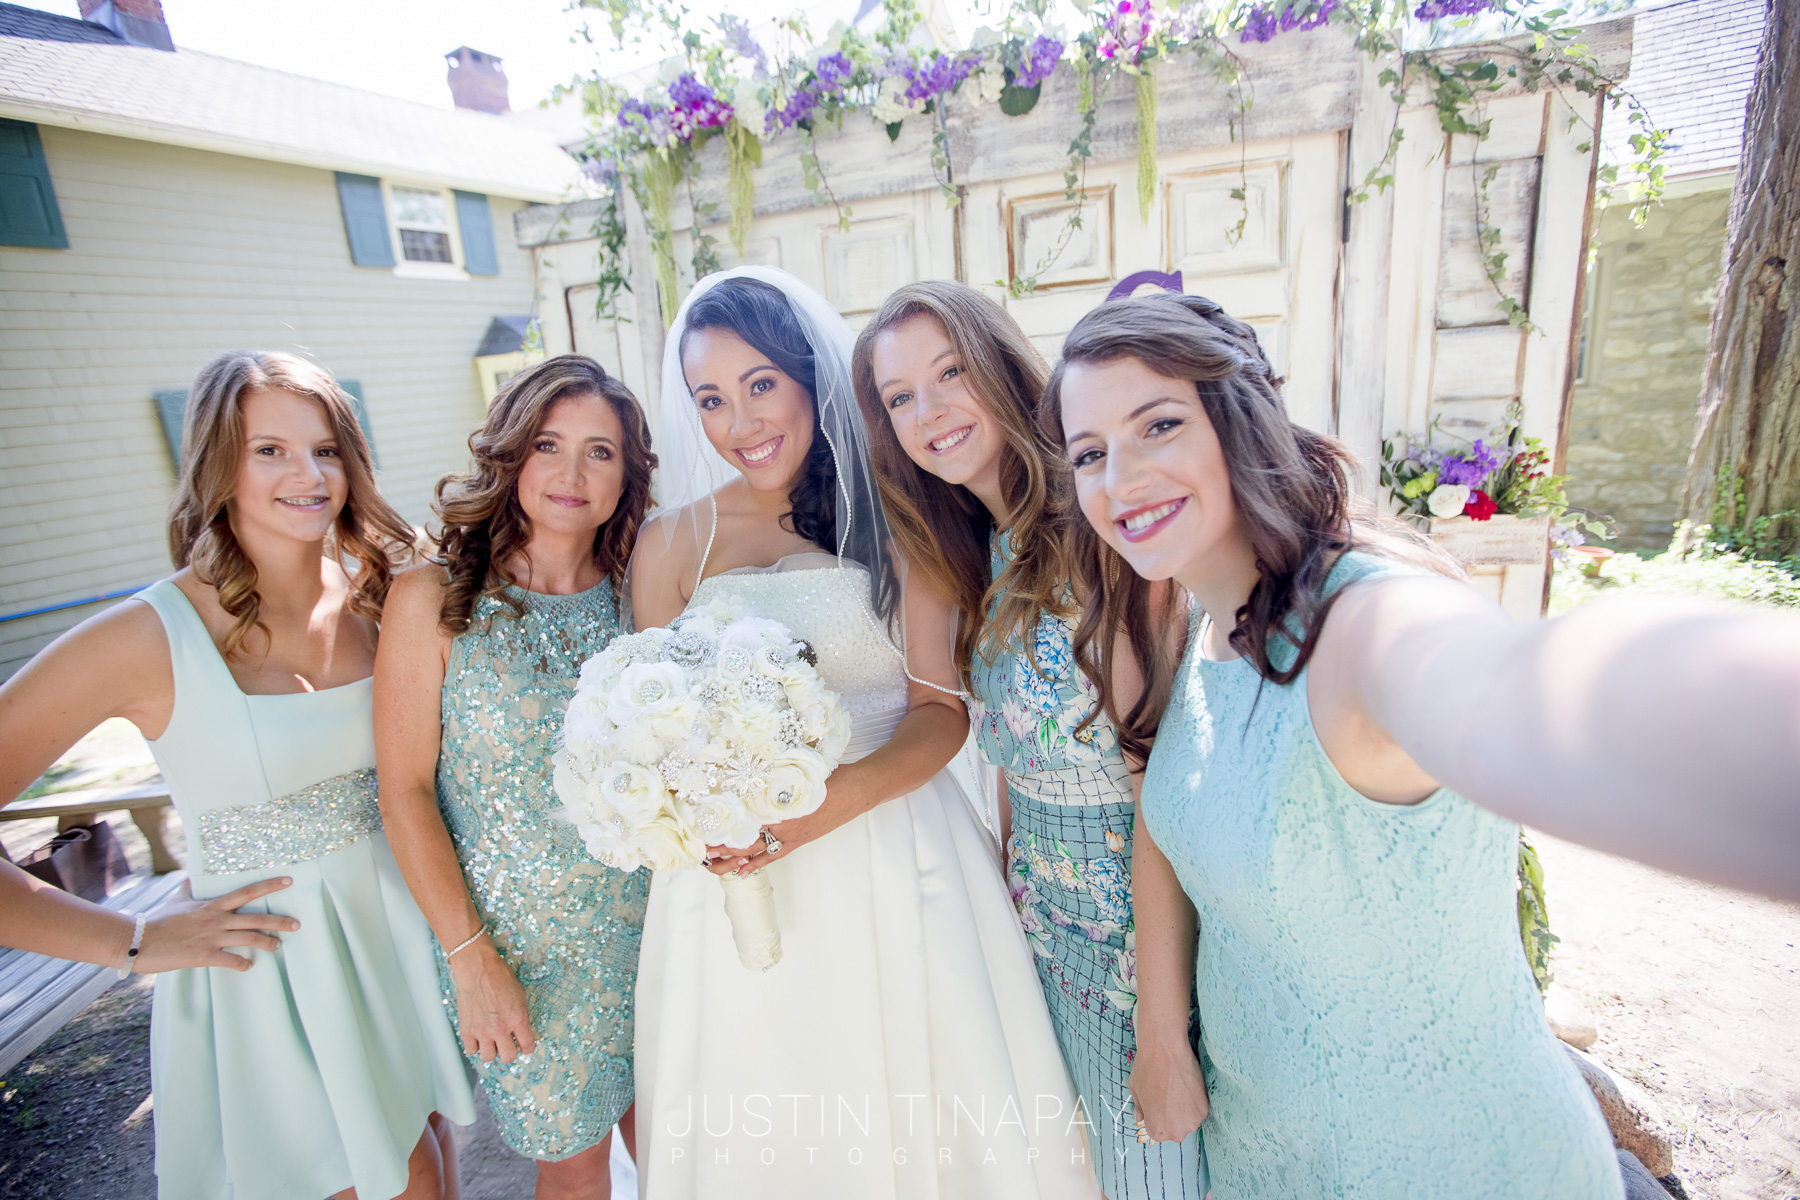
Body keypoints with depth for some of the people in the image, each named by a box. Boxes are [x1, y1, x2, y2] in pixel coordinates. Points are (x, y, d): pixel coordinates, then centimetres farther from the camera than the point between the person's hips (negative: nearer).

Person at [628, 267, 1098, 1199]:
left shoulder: (895, 513, -2)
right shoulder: (674, 543, 3)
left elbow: (943, 709, -4)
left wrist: (831, 800, -19)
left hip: (896, 855, -1)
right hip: (736, 877, 2)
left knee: (917, 1104, 12)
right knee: (760, 1125, 16)